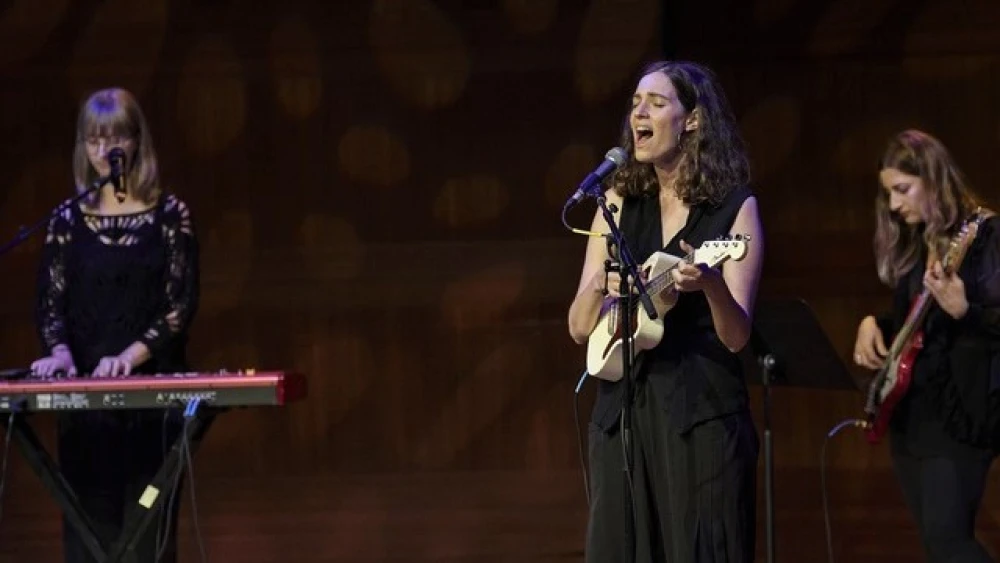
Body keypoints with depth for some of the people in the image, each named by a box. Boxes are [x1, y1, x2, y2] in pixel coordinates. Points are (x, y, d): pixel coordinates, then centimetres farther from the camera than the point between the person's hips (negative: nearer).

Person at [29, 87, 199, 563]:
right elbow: (50, 302, 4)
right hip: (84, 390, 2)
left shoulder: (169, 214, 1)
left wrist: (131, 355, -18)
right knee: (90, 518, 0)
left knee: (149, 519, -4)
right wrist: (60, 352, -16)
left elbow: (182, 304, -5)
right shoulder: (68, 219, 7)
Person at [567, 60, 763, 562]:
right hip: (621, 408, 4)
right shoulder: (620, 201, 9)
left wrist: (710, 285, -28)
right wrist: (600, 285, -15)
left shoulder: (733, 207, -2)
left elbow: (737, 337, -9)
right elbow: (580, 328, 6)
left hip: (702, 413, -4)